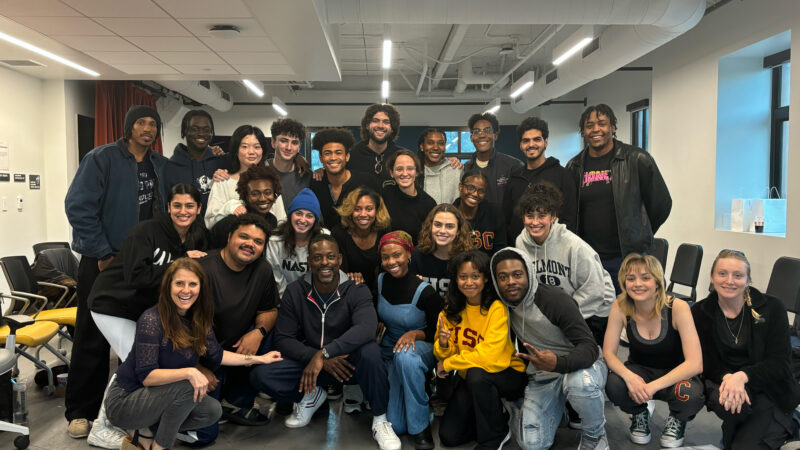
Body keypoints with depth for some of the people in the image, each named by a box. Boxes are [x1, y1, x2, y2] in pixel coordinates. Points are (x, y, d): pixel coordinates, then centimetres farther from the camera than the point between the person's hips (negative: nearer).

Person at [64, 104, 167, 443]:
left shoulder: (161, 166, 7)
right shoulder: (102, 158, -10)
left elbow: (165, 210, 18)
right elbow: (78, 206, -15)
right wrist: (102, 254, -16)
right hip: (103, 261, -5)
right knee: (93, 338, 3)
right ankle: (80, 411, 16)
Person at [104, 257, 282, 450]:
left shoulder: (198, 320, -2)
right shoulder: (152, 320, -24)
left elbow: (215, 355, 8)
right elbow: (146, 376, -28)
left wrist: (258, 359, 10)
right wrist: (189, 372, -38)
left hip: (161, 397, 8)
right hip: (124, 401, -8)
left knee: (212, 411, -6)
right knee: (186, 386, -29)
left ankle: (142, 433, 6)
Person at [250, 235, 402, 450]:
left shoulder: (356, 291, -13)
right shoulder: (295, 292, -5)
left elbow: (367, 328, -32)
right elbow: (283, 339, -8)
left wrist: (324, 353, -41)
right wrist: (320, 358, -24)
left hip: (348, 362, -2)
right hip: (309, 361, 3)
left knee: (370, 351, -37)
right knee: (260, 374, -21)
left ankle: (379, 420, -11)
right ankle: (312, 395, 10)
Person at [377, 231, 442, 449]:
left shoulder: (425, 292, -21)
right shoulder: (379, 281, -8)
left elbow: (437, 331, -10)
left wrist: (415, 334, -27)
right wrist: (377, 324, -13)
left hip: (421, 348, -3)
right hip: (389, 352, 3)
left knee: (406, 356, -43)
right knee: (395, 425, -12)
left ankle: (421, 426, -23)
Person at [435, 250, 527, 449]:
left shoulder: (497, 308, -21)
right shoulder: (451, 310, -4)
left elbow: (489, 356, -29)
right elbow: (443, 356, -2)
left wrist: (448, 364, -17)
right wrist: (442, 344, -26)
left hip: (508, 375, -5)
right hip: (470, 380, 5)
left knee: (476, 374, -35)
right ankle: (491, 416, 20)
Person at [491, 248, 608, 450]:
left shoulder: (555, 299, -22)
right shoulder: (503, 306, -6)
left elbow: (590, 347, -28)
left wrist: (558, 363, -46)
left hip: (580, 365, -4)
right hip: (542, 376, 5)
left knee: (581, 384, -41)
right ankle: (559, 407, 21)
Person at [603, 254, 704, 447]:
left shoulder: (678, 308, -25)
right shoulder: (620, 307, -17)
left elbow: (695, 364, -29)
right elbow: (608, 353, -14)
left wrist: (653, 386, -37)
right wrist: (629, 376, -35)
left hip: (675, 374, -1)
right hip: (640, 371, 2)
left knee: (689, 394, -36)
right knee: (614, 385, -31)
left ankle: (677, 420, 4)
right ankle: (640, 414, 6)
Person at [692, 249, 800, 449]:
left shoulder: (772, 308, -8)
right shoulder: (700, 312, -3)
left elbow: (779, 364, -13)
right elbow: (707, 362, -3)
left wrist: (742, 376, -31)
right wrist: (727, 377, -26)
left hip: (770, 389, -1)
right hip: (724, 380, 1)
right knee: (724, 400, -34)